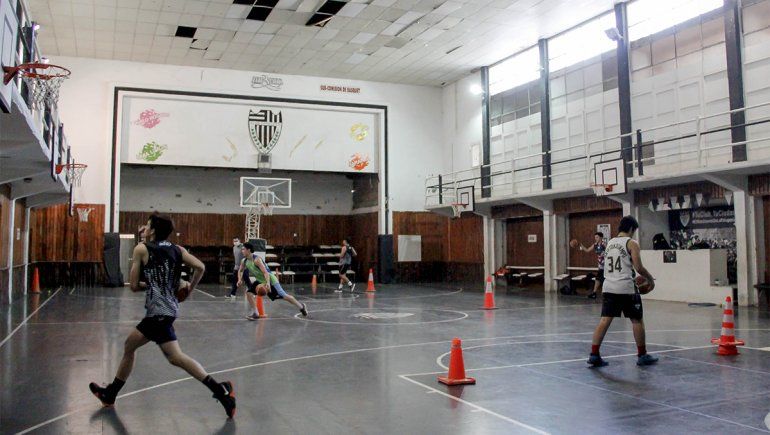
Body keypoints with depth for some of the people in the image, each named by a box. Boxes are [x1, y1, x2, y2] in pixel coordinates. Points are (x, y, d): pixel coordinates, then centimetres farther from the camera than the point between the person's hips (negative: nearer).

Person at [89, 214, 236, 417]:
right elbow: (200, 267, -3)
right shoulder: (177, 249, 11)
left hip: (159, 310, -9)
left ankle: (220, 390, -20)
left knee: (176, 357, -14)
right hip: (164, 309, 9)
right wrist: (190, 287, 11)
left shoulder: (141, 249, -3)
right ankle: (109, 394, 35)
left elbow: (134, 286, -2)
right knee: (129, 345, 21)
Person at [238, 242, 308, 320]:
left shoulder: (257, 259, -26)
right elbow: (240, 271, 17)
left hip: (270, 279, -8)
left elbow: (265, 272, -32)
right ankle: (255, 313, 1)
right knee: (249, 292, -7)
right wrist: (240, 280, -1)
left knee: (283, 296, -6)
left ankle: (301, 307, 7)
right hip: (260, 281, 8)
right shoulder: (244, 261, -2)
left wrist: (267, 283, -45)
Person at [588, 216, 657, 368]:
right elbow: (639, 267, -10)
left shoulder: (610, 243, 15)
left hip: (609, 286, 5)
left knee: (605, 320, 3)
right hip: (626, 287, -5)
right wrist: (651, 279, 8)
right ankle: (642, 355, 18)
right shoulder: (631, 243, -4)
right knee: (637, 320, 10)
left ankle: (594, 354, -3)